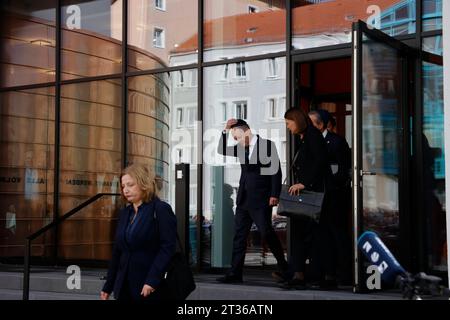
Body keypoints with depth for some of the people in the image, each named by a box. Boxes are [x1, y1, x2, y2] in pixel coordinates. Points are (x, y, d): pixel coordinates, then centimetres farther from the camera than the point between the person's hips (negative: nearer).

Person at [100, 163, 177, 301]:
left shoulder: (161, 210, -6)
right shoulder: (124, 213, 15)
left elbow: (167, 248, -15)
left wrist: (152, 281, -23)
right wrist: (108, 287, 15)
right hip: (124, 286, 6)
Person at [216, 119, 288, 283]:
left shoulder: (267, 145, -6)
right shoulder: (242, 148, 13)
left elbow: (276, 171, -8)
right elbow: (221, 150, 17)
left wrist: (274, 194, -14)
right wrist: (225, 130, 3)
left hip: (261, 200, -7)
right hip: (244, 200, 7)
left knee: (266, 232, -7)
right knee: (239, 236, 4)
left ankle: (282, 264, 12)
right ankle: (235, 273, 5)